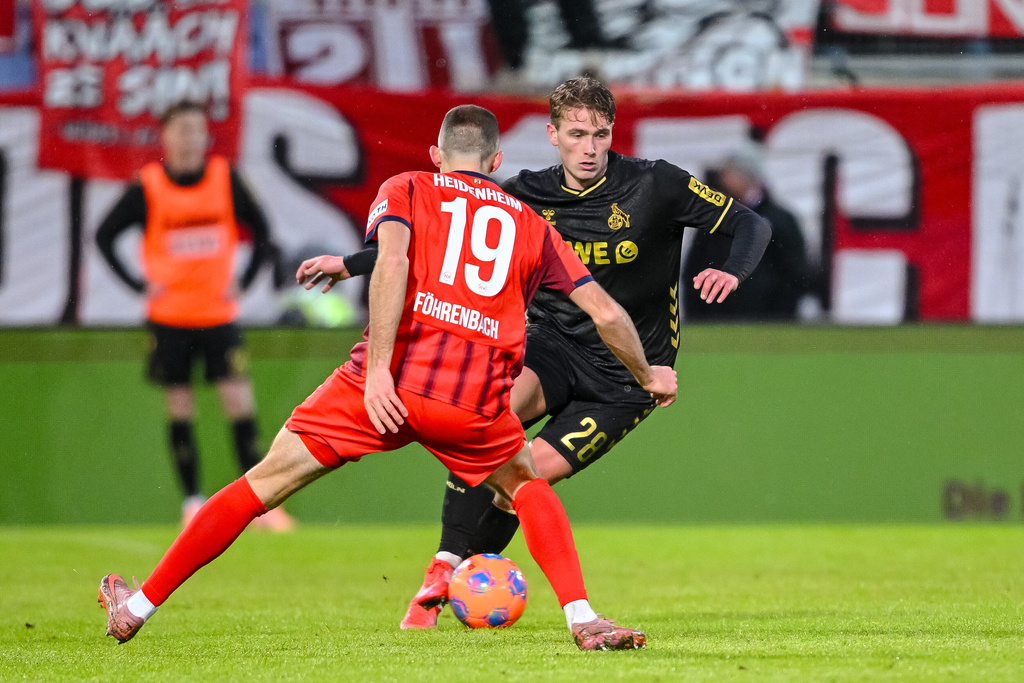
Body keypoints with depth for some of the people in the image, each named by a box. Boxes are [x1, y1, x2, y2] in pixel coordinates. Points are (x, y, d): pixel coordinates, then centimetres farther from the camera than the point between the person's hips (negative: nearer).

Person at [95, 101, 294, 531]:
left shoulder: (225, 178, 0)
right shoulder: (147, 186, -4)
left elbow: (261, 231, 10)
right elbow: (104, 236, 3)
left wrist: (244, 281, 0)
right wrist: (137, 284, -4)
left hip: (220, 315, 0)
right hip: (168, 317, 0)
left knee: (240, 402, -8)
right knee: (179, 410, 2)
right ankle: (193, 502, 9)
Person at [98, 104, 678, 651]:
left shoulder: (407, 190, 16)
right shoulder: (531, 226, 23)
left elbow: (392, 261, -6)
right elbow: (606, 313, 22)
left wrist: (378, 370, -12)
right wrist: (648, 376, 40)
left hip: (390, 383, -1)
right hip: (475, 400, 1)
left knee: (267, 482, 12)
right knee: (527, 485, 29)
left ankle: (139, 607, 17)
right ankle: (582, 618, 11)